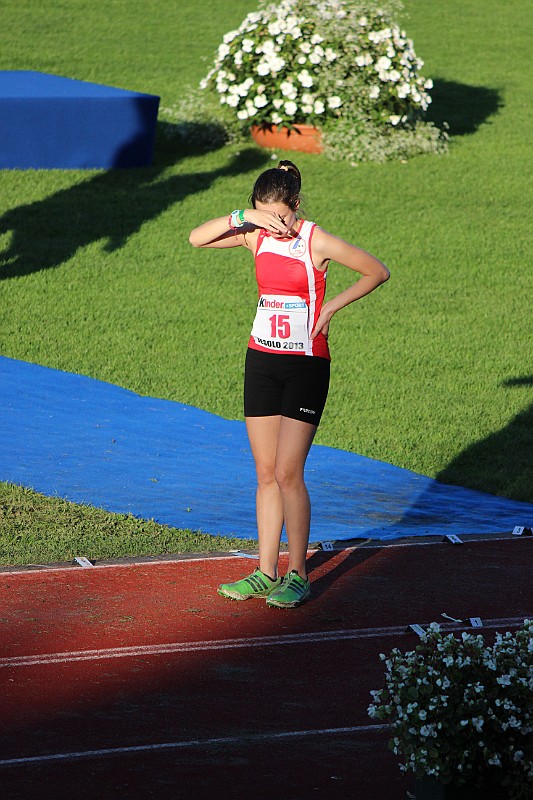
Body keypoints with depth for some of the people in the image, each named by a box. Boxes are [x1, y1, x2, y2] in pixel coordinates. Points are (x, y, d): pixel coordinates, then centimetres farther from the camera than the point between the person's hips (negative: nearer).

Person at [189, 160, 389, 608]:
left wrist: (332, 306, -9)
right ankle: (266, 572, 14)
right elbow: (198, 239, -3)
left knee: (287, 472, -10)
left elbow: (378, 272, -3)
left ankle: (297, 575, -1)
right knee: (266, 473, 8)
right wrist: (243, 217, -16)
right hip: (262, 359, 5)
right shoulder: (256, 235, 2)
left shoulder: (316, 242, -12)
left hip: (306, 363, -5)